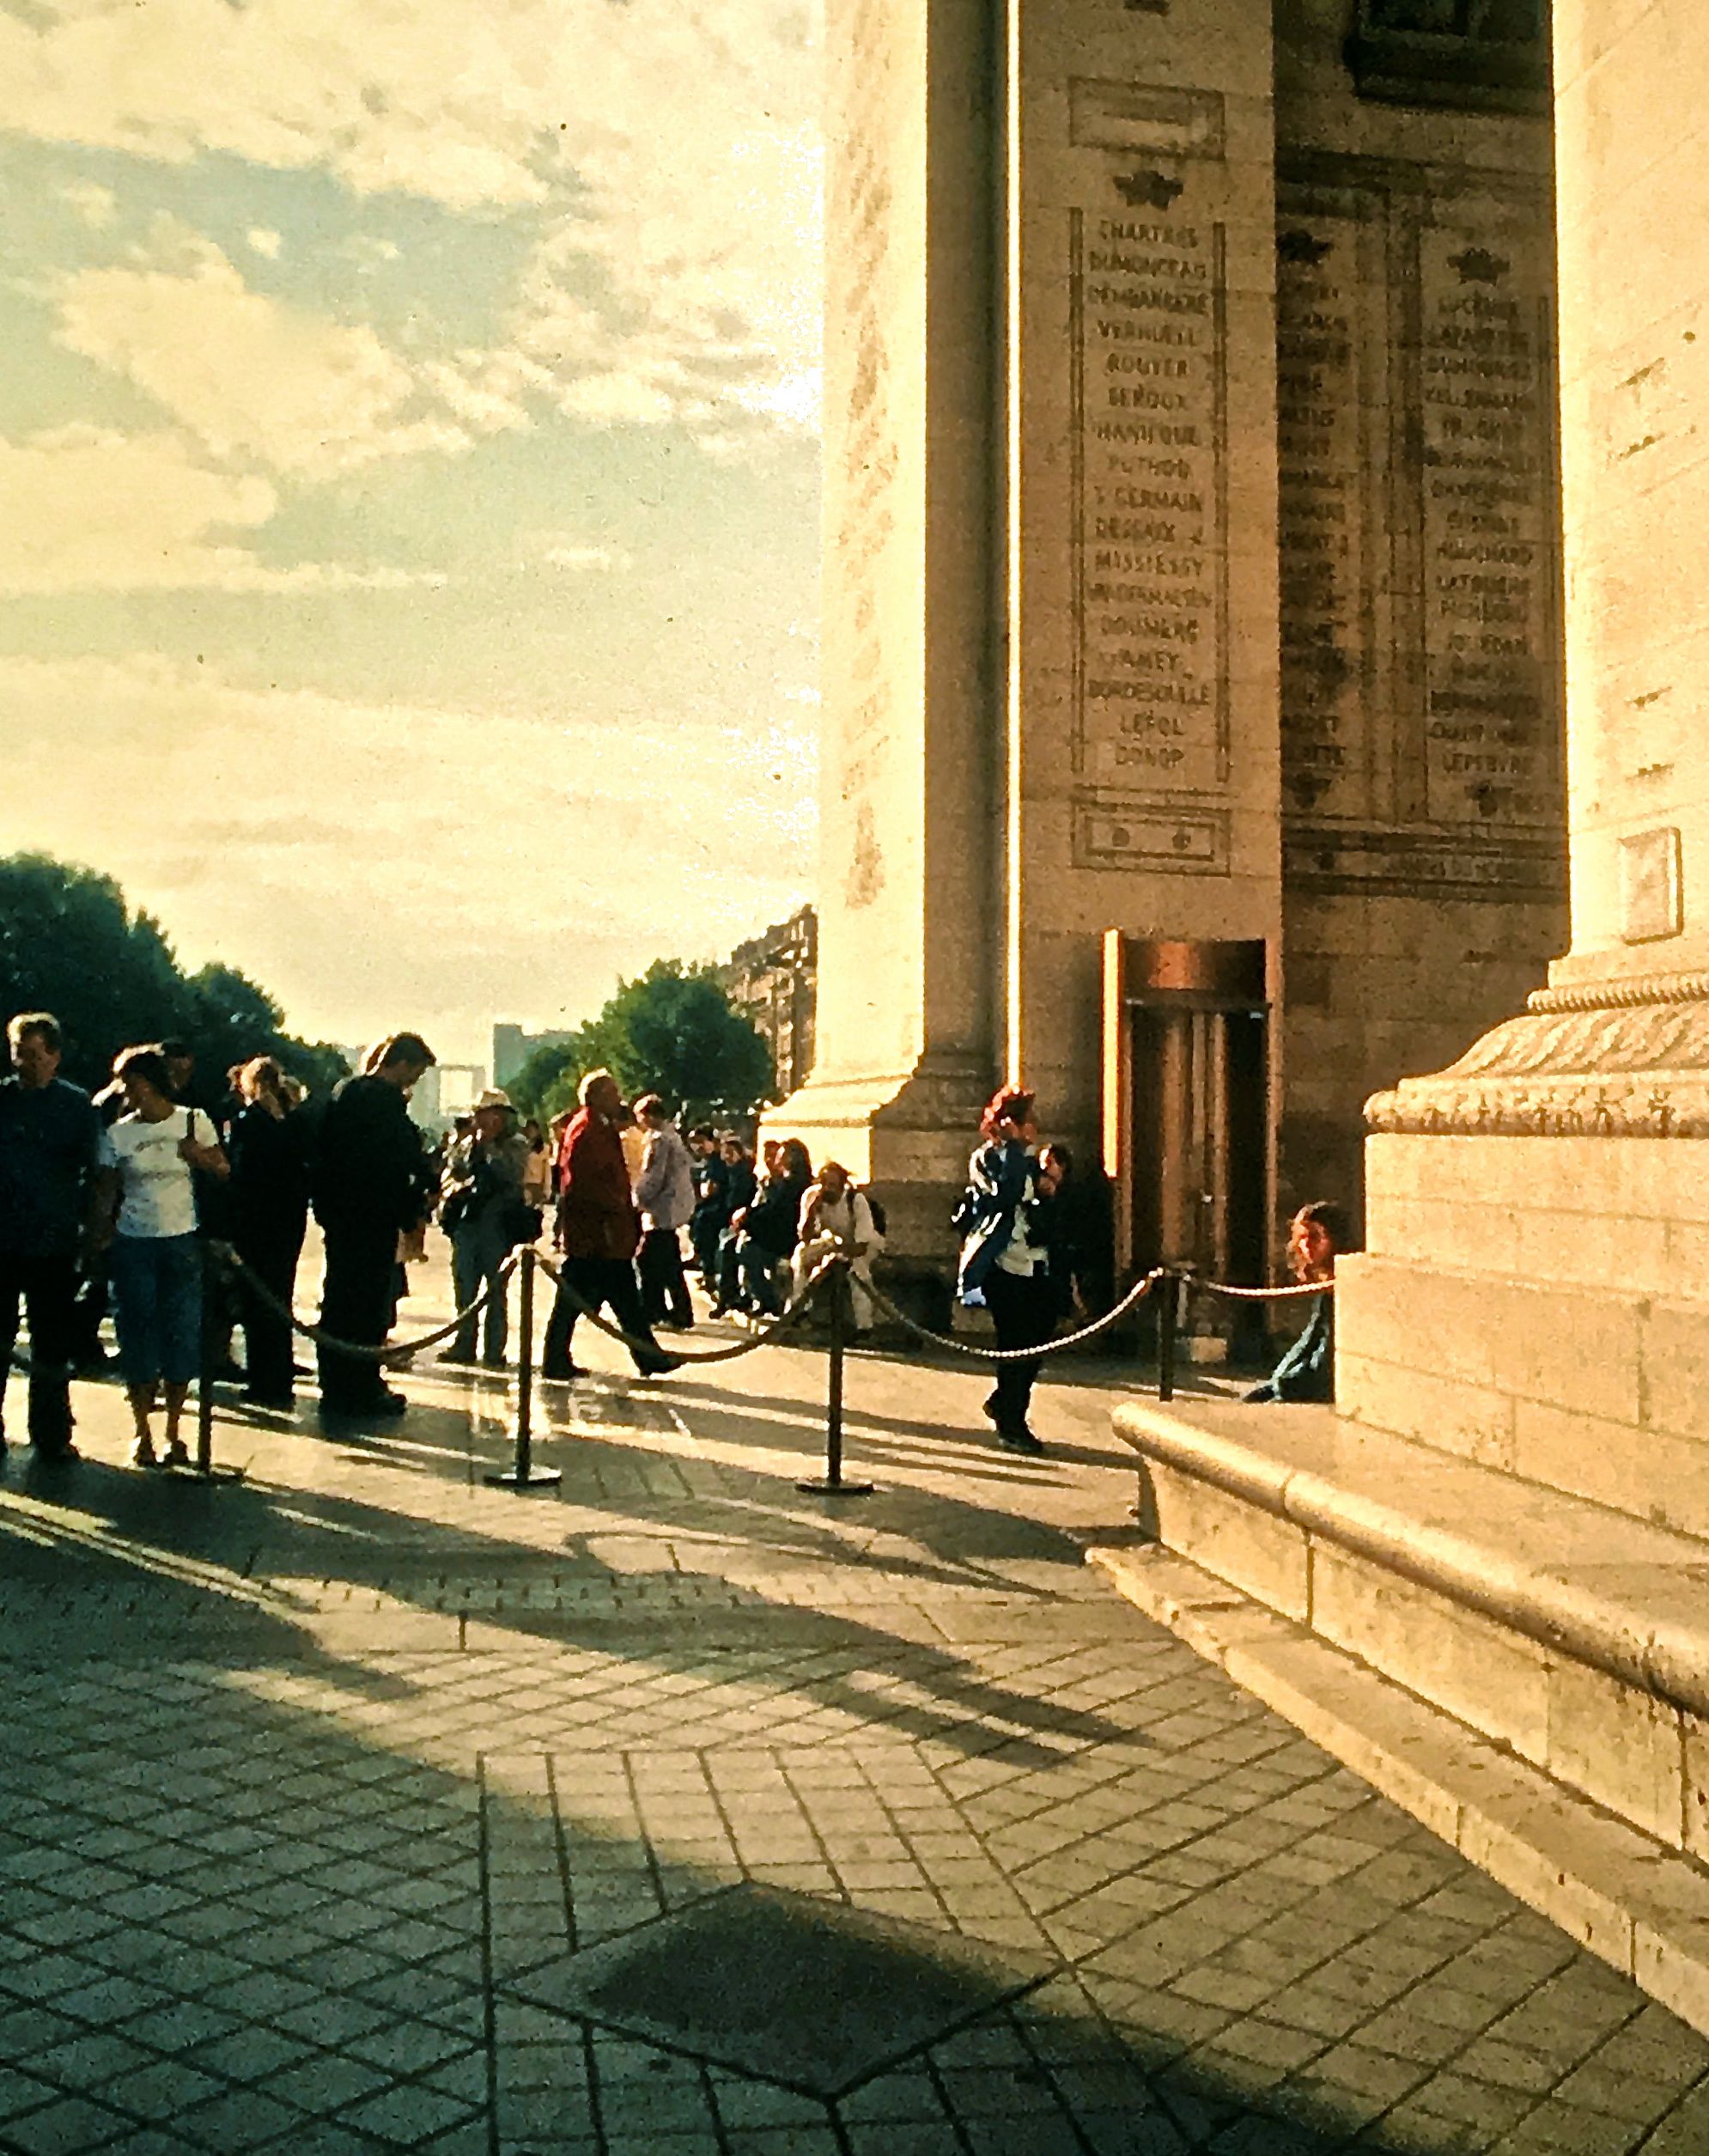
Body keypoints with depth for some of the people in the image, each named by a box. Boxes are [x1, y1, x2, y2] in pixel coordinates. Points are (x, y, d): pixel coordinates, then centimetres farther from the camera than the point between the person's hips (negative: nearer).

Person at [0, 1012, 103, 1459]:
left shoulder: (78, 1106, 0)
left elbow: (92, 1174, 3)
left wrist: (90, 1229, -3)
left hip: (54, 1242, -1)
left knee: (53, 1345, 6)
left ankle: (51, 1436, 17)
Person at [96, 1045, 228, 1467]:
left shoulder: (193, 1121, 2)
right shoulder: (117, 1134, 3)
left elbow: (224, 1172, 8)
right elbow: (107, 1193, 6)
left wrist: (200, 1156, -12)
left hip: (182, 1242, 0)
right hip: (133, 1244, 0)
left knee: (183, 1335, 0)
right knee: (138, 1337, 1)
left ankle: (173, 1433, 12)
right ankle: (142, 1433, 12)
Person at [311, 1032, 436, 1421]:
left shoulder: (344, 1093, 12)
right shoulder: (387, 1101, -15)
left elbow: (323, 1153, 15)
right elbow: (407, 1163, -18)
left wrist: (325, 1205, 17)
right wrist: (411, 1216, -9)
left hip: (338, 1212, 9)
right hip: (374, 1217, -9)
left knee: (339, 1299, 14)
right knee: (369, 1303, -2)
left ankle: (336, 1388, 21)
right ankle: (362, 1391, 2)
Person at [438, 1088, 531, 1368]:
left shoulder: (515, 1145, 2)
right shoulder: (467, 1144, 15)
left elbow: (511, 1173, -15)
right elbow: (449, 1176, 11)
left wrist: (488, 1145, -10)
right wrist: (460, 1188, -10)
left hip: (499, 1226, -4)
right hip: (466, 1222, 5)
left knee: (496, 1292, 0)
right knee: (464, 1289, 8)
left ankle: (494, 1351, 4)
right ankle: (463, 1345, 16)